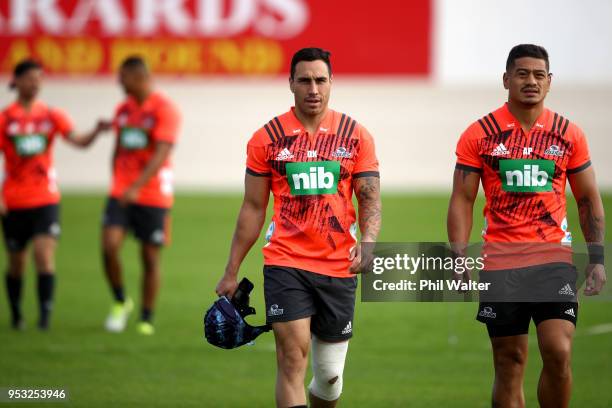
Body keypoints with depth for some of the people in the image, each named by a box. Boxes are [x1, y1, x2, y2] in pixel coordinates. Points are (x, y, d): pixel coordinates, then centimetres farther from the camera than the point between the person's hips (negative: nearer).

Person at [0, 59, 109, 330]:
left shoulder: (52, 116, 3)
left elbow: (78, 141, -9)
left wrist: (96, 132, -30)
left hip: (45, 199, 0)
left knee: (45, 254, -16)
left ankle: (45, 314, -15)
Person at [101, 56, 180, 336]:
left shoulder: (165, 110, -10)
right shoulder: (123, 109, 10)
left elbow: (161, 154, -20)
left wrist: (136, 187, -31)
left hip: (153, 195, -4)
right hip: (121, 194, 4)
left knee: (150, 258, 2)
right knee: (109, 247, -13)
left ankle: (146, 319, 14)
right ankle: (120, 302, 8)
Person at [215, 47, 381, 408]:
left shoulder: (356, 136, 4)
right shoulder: (267, 138, 3)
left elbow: (370, 199, 2)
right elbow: (253, 208, 8)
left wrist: (368, 241, -19)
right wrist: (232, 272, 7)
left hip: (339, 268, 1)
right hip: (286, 264, -1)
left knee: (330, 374, 8)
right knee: (293, 358, -14)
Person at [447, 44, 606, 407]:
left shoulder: (569, 135, 5)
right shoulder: (480, 135, 1)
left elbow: (589, 199, 11)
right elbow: (462, 200, 2)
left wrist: (597, 258, 4)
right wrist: (459, 258, -7)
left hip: (553, 258, 0)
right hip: (500, 262, 0)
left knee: (559, 353, -14)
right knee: (510, 363, 4)